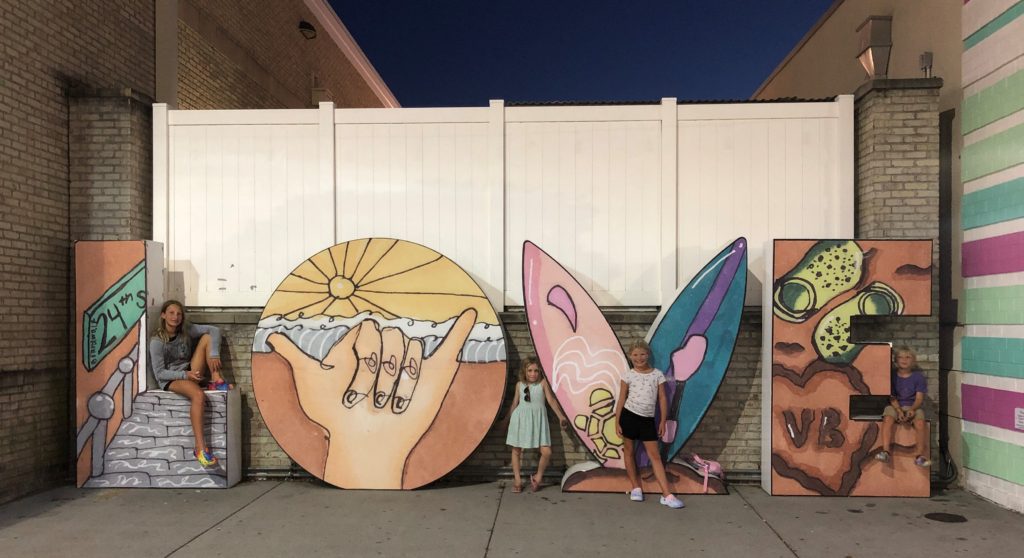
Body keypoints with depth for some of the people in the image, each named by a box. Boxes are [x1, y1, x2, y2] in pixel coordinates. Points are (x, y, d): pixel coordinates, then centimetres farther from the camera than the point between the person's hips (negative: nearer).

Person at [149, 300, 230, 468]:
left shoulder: (186, 330, 2)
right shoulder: (157, 341, -11)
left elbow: (214, 330, -8)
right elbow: (159, 373, -13)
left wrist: (214, 354, -24)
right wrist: (185, 374, -26)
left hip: (191, 374, 5)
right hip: (170, 379, -5)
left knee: (207, 337, -11)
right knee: (198, 395, -38)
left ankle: (216, 380, -18)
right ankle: (200, 448, -40)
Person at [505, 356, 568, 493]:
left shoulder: (543, 383, -1)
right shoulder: (519, 385, 5)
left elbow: (551, 400, -2)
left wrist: (561, 416, -10)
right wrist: (509, 419, 23)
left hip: (538, 418, -1)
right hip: (521, 418, 2)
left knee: (546, 452, -9)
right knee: (516, 450, 6)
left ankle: (537, 477, 15)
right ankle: (518, 481, 22)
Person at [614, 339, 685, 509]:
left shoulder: (658, 374, 1)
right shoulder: (628, 375, -2)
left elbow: (662, 399, 5)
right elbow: (621, 399, 0)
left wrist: (662, 422, 2)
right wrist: (617, 422, -2)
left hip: (648, 419, 0)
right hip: (629, 416, 0)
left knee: (655, 455, 0)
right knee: (628, 451, 9)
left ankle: (667, 495, -1)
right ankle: (636, 488, 25)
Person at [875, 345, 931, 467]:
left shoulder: (918, 376, 5)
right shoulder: (892, 375, 5)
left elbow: (919, 398, -1)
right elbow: (891, 397, -1)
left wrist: (912, 409, -21)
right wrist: (899, 410, -18)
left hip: (913, 407, 0)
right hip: (895, 406, 0)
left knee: (920, 423, -30)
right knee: (888, 419, -31)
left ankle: (920, 455, -22)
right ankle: (886, 451, -37)